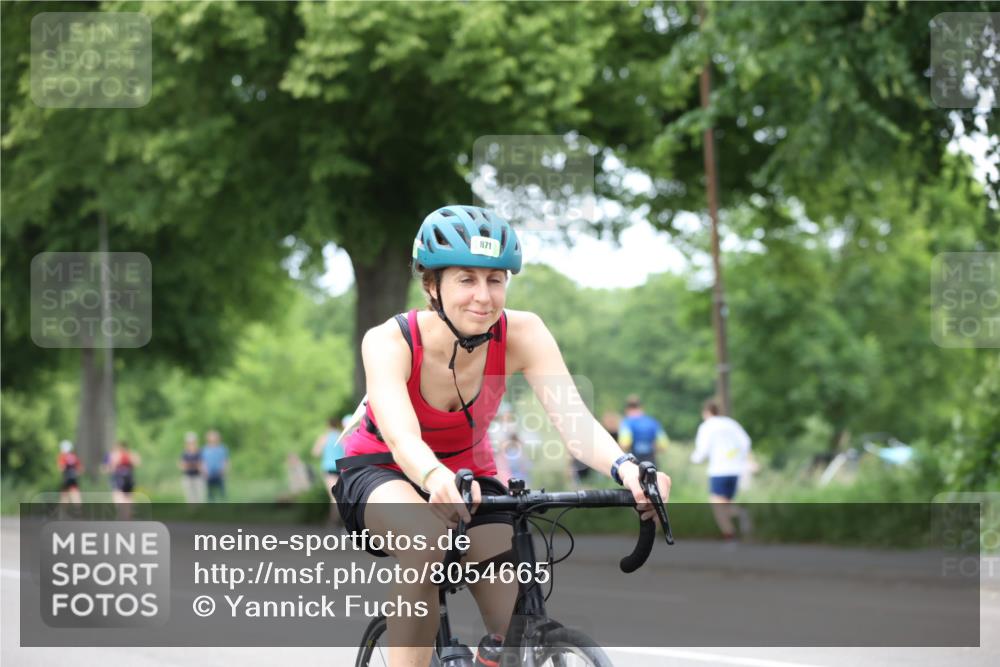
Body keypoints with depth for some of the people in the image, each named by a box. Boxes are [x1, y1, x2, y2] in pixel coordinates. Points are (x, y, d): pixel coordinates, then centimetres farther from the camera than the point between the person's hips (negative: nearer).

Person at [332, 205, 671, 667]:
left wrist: (625, 469, -56)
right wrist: (436, 479, -68)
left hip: (469, 474, 3)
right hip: (379, 474, -3)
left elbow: (573, 418, -35)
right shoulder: (388, 342, -28)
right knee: (425, 535, -39)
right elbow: (402, 437, -45)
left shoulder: (521, 334, -21)